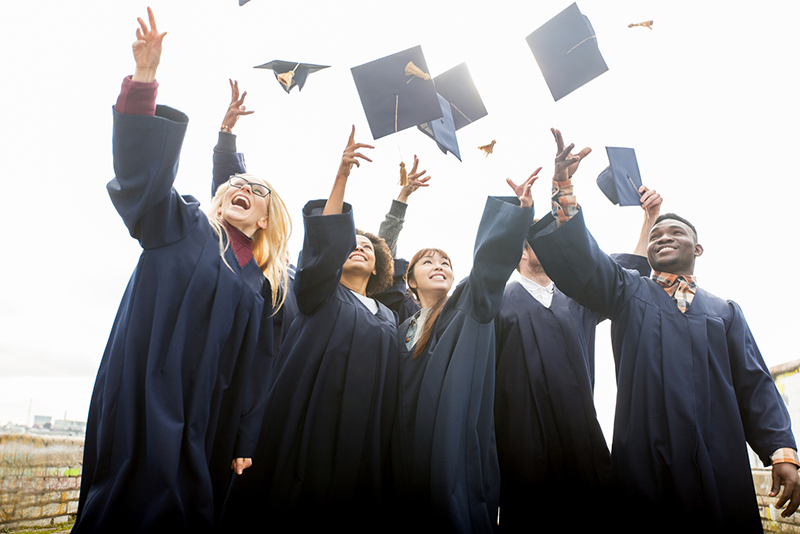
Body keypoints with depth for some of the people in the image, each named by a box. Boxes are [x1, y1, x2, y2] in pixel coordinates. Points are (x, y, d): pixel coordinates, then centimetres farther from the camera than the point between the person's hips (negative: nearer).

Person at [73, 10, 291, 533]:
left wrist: (245, 444, 6)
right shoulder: (181, 225, 8)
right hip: (145, 399, -3)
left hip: (205, 420, 4)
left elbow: (250, 371, 11)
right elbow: (141, 164, -7)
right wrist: (145, 77, -17)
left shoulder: (259, 284, 14)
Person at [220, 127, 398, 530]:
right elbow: (325, 241, -12)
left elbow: (389, 389, 17)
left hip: (361, 432, 4)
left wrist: (383, 446, 9)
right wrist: (341, 175, -22)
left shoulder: (387, 318, 19)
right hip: (312, 419, -3)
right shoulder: (319, 293, 7)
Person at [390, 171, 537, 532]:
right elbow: (396, 402, 17)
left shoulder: (469, 308, 7)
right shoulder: (404, 331, 16)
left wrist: (520, 207, -22)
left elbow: (490, 261, -9)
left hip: (461, 450, -3)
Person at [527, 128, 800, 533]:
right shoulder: (628, 293, 15)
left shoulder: (726, 311, 19)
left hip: (719, 465, 2)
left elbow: (755, 384, 9)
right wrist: (564, 189, -17)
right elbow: (581, 259, -3)